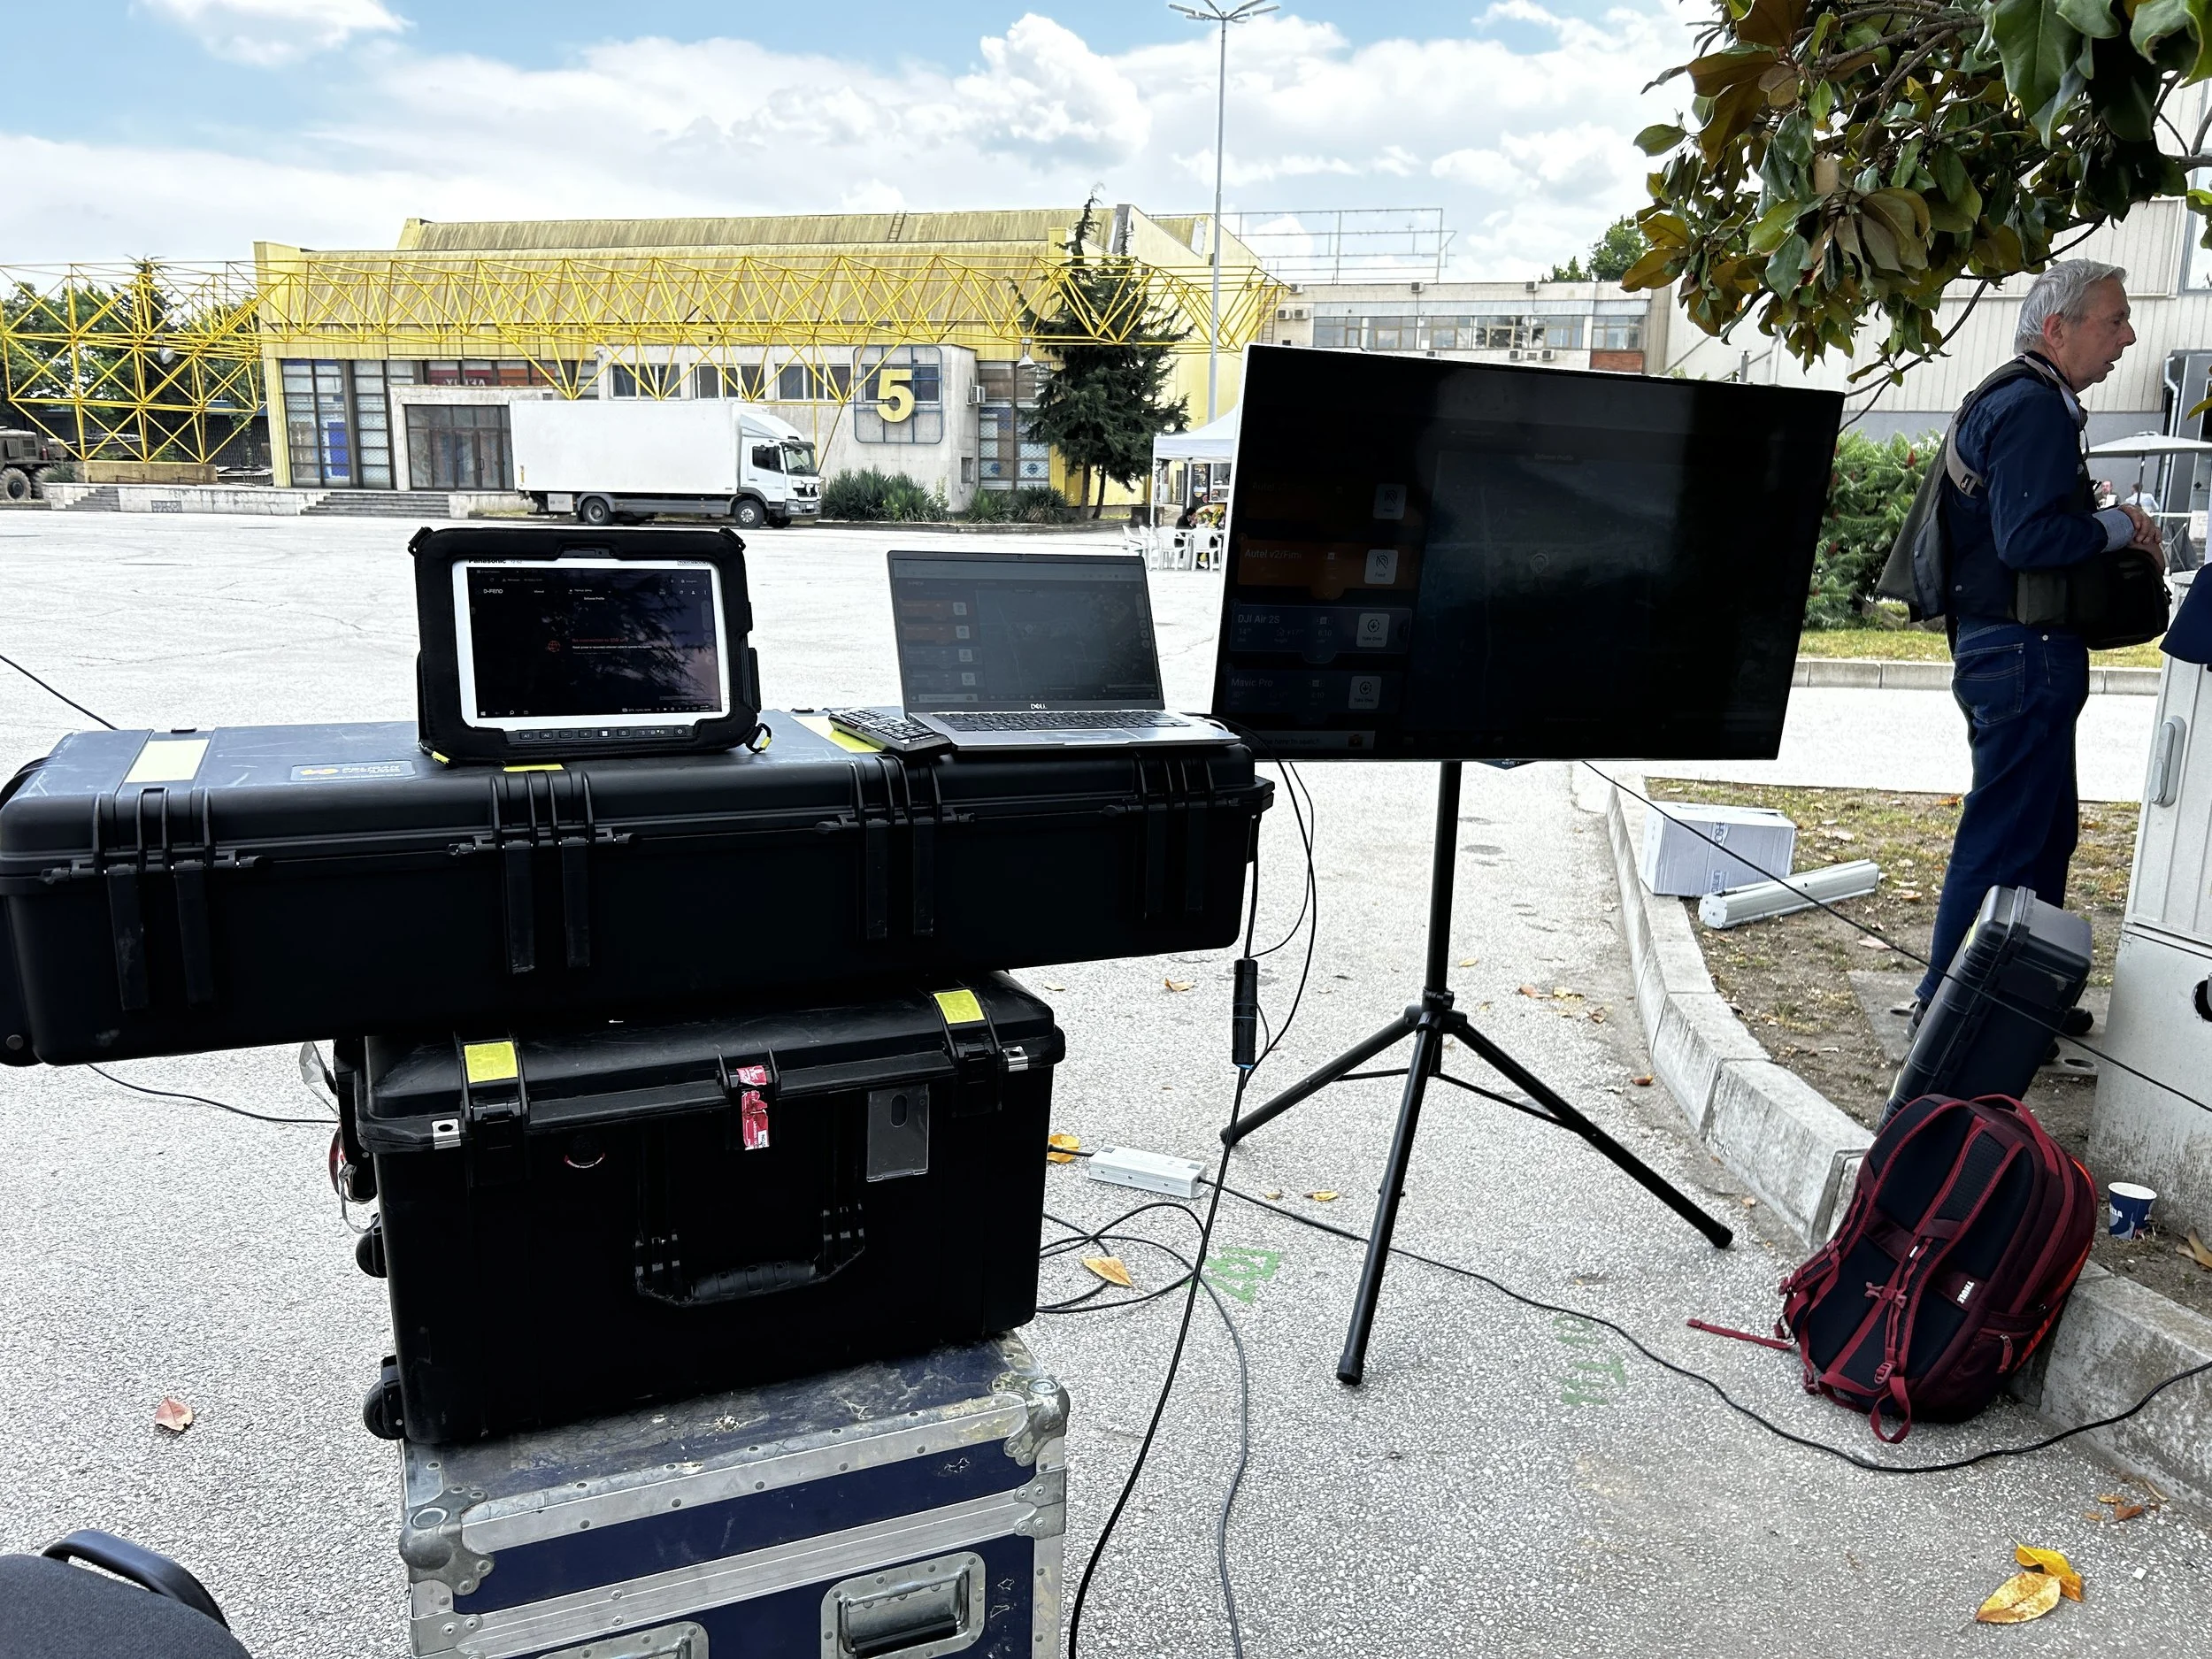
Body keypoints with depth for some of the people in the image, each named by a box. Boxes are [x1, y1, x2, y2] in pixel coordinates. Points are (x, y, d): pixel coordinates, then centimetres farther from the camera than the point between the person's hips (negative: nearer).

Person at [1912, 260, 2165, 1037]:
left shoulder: (2025, 404, 18)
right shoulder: (2033, 409, -15)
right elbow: (2026, 539, -25)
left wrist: (2113, 531, 8)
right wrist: (2119, 525, -11)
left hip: (2016, 652, 11)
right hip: (2024, 652, -11)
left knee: (2047, 832, 19)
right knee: (2002, 839, -5)